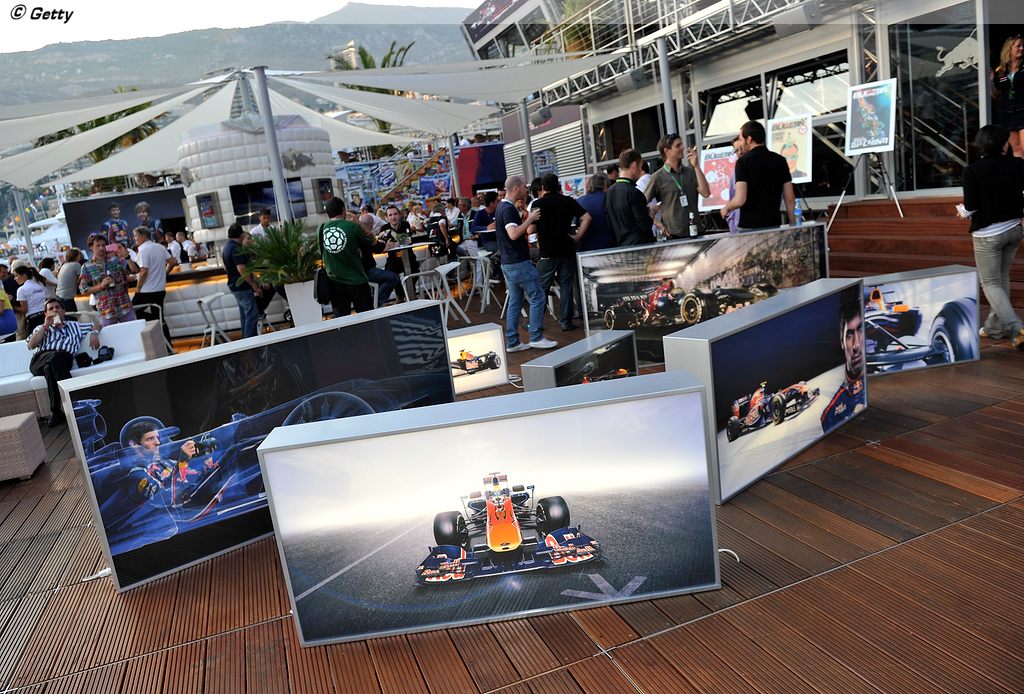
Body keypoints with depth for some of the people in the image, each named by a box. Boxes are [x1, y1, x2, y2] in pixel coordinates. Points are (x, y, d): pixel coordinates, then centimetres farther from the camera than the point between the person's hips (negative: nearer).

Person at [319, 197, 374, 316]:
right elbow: (370, 242, 5)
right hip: (356, 281, -3)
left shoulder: (321, 229, -1)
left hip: (335, 282, 3)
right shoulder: (353, 227, -10)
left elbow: (321, 253, 11)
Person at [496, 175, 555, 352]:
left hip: (508, 263, 10)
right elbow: (513, 234, -29)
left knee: (515, 301, 11)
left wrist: (526, 219, 15)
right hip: (519, 263, -10)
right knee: (537, 297, -3)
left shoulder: (501, 207, 16)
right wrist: (530, 219, -21)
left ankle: (512, 342, 13)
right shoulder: (509, 209, -16)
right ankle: (536, 337, 1)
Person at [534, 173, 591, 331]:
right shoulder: (568, 201, 1)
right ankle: (566, 322, 8)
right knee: (566, 286, 8)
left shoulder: (538, 204, -4)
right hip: (567, 251, 2)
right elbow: (586, 218, -8)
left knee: (541, 288, 6)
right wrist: (578, 236, -3)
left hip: (547, 252, -1)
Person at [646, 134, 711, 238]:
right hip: (673, 235, -4)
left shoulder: (690, 172, 10)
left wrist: (696, 166, -5)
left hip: (696, 232, 4)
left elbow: (705, 193, -1)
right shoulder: (658, 177, -2)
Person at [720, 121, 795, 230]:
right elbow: (790, 199, 7)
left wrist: (726, 208, 5)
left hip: (749, 226, -4)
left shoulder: (744, 161, -8)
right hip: (774, 225, 4)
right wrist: (793, 226, 16)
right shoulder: (780, 160, 7)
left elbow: (740, 200, -16)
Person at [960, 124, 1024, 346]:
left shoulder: (972, 171, -14)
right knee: (1002, 277, 19)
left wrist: (962, 211, 9)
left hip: (987, 234, -4)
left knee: (990, 283, 4)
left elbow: (970, 207, -12)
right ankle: (995, 326, 27)